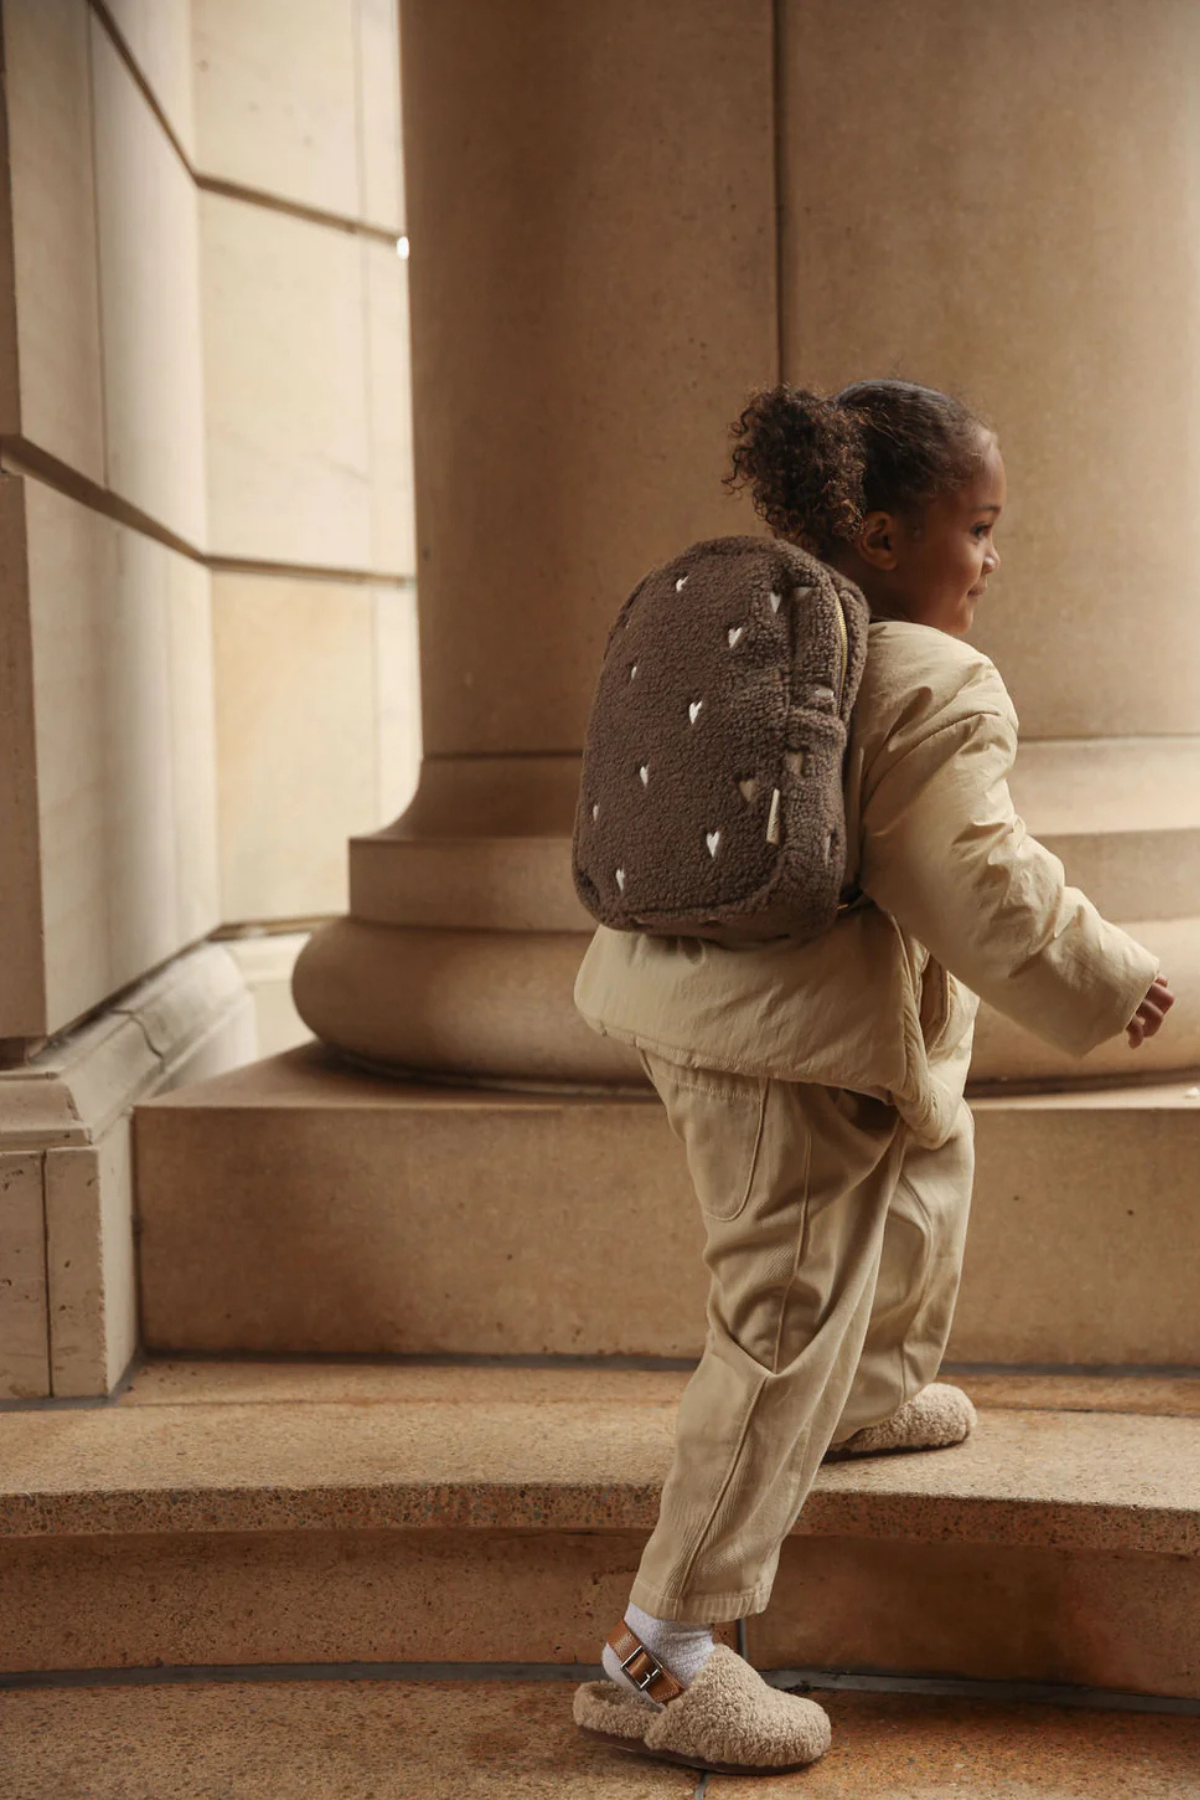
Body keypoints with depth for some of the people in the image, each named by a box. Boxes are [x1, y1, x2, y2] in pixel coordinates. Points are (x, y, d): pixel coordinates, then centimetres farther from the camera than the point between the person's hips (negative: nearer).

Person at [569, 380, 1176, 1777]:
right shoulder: (935, 689, -17)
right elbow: (976, 884, -20)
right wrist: (1106, 984, -7)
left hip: (696, 983, 11)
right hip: (794, 1037, -10)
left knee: (930, 1149, 33)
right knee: (789, 1325, -4)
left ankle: (881, 1393, 54)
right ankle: (661, 1652, 1)